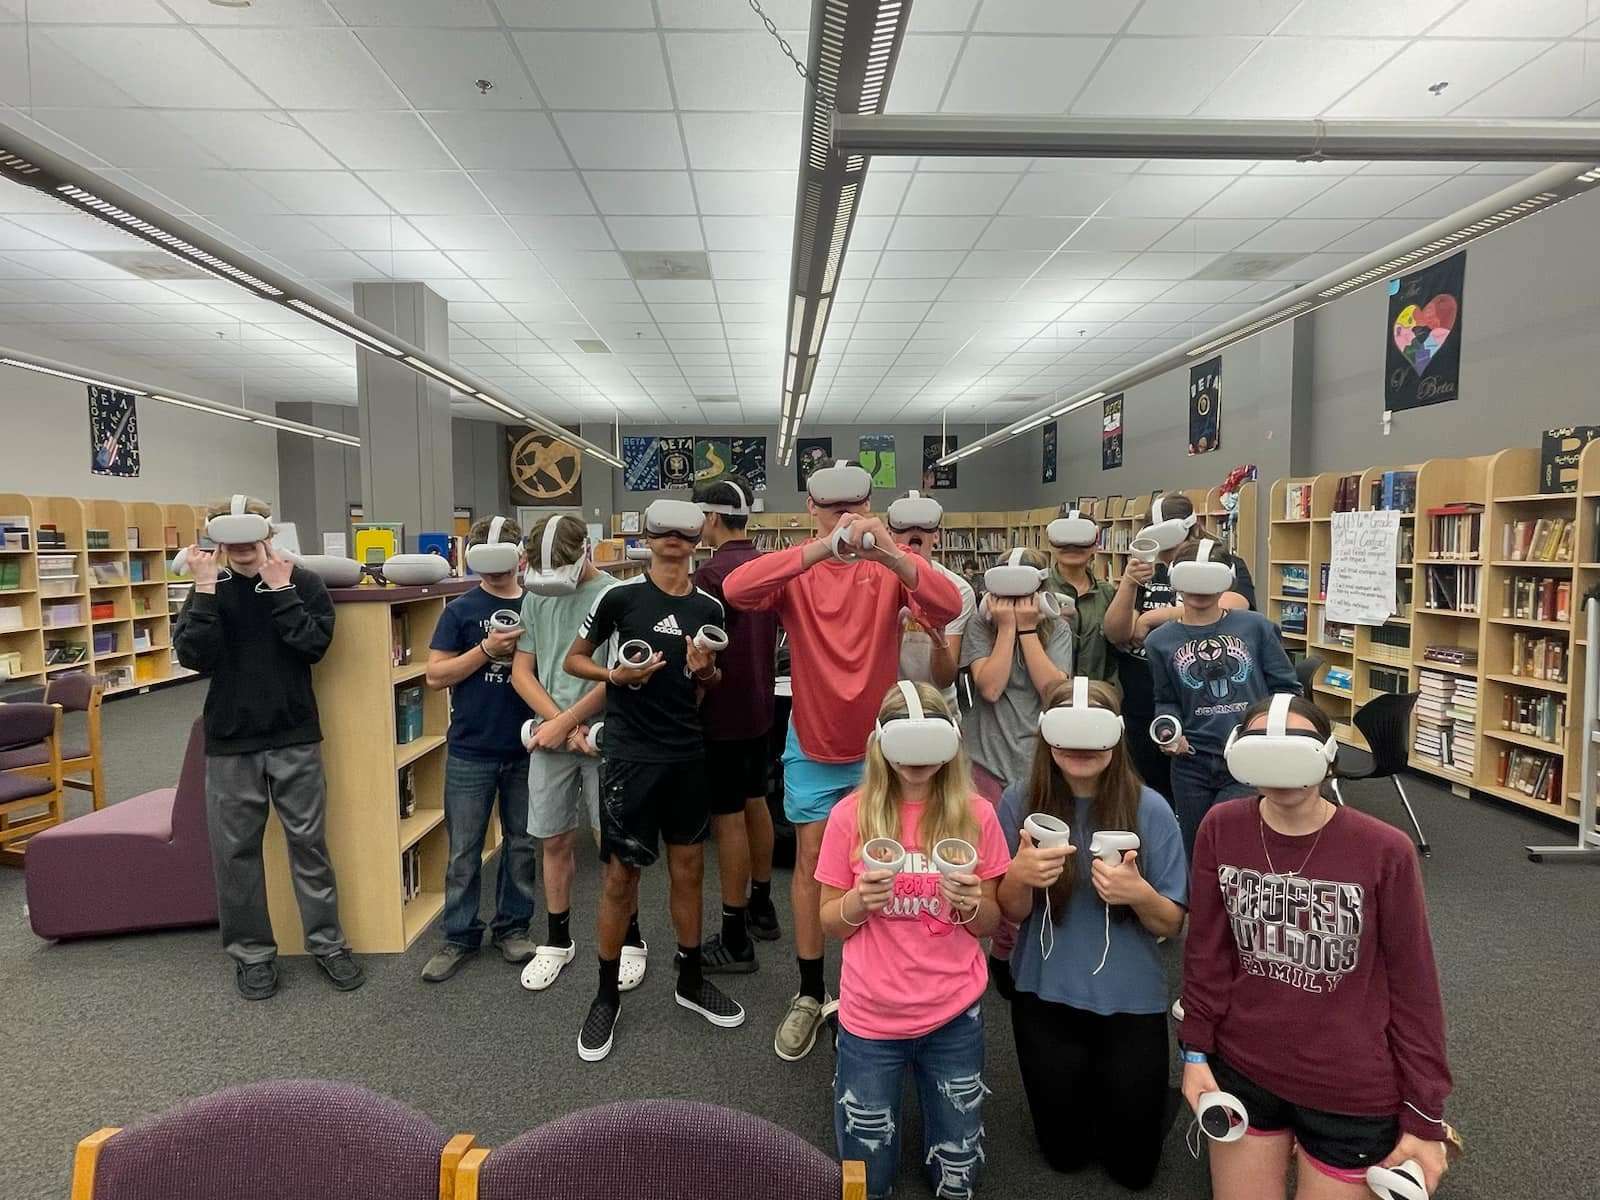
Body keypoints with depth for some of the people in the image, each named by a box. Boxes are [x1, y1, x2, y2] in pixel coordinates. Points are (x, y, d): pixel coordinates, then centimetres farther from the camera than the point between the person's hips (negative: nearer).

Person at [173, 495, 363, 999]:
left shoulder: (303, 583, -3)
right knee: (235, 850, 8)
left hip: (295, 739, -2)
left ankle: (327, 943, 18)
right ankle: (251, 952, 23)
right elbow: (193, 656, -11)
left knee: (308, 842, 6)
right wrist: (205, 590, -17)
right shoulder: (208, 590, 2)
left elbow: (314, 644, -16)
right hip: (229, 743, 2)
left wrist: (280, 589, -18)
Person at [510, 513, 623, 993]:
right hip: (551, 735, 4)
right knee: (554, 841, 11)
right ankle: (557, 940, 28)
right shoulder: (537, 596, 8)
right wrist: (560, 723, -6)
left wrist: (564, 722, -10)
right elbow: (521, 672, 6)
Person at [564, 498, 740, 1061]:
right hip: (630, 754, -4)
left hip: (688, 753, 4)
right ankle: (607, 996, 21)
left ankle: (690, 981, 31)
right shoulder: (620, 596, -8)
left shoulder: (708, 608, 4)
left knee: (689, 867, 13)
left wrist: (706, 672, -7)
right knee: (621, 874, 3)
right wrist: (616, 675, -16)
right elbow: (573, 659, 2)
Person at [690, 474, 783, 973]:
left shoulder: (711, 574, -20)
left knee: (727, 817, -1)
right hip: (759, 706, 8)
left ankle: (735, 940, 8)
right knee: (755, 803, 19)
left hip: (723, 713, -8)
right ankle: (761, 907, 33)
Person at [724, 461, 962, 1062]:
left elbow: (947, 607, -27)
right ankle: (809, 994, 25)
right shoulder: (796, 570, -10)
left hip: (879, 744, 0)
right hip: (812, 746, 0)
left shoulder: (890, 567, -9)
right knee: (811, 861, 9)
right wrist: (822, 549, -44)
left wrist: (892, 555, -46)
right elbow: (735, 589, -31)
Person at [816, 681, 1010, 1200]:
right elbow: (832, 924, -2)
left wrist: (970, 903, -21)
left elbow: (989, 924, 1)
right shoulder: (851, 814, -11)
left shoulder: (975, 815, -9)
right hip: (871, 1017, 0)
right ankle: (893, 1087, 39)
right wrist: (861, 900, -23)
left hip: (954, 1015, 1)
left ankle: (934, 1090, 40)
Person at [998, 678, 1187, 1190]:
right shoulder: (1021, 801, -14)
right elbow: (1011, 913, -7)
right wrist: (1020, 875, -30)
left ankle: (1122, 1089, 43)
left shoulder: (1150, 809, -16)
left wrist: (1138, 893, -30)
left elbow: (1171, 923, -8)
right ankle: (1087, 1087, 47)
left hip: (1130, 1002, -1)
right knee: (1065, 1153, 19)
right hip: (1046, 998, 1)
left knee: (1133, 1166, 16)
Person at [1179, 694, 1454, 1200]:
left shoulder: (1384, 850, -17)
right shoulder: (1220, 828, -11)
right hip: (1242, 1070, 2)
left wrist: (1424, 1117, -3)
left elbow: (1413, 985, -8)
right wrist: (1196, 1051, 2)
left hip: (1352, 1090, -2)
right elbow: (1206, 951, -1)